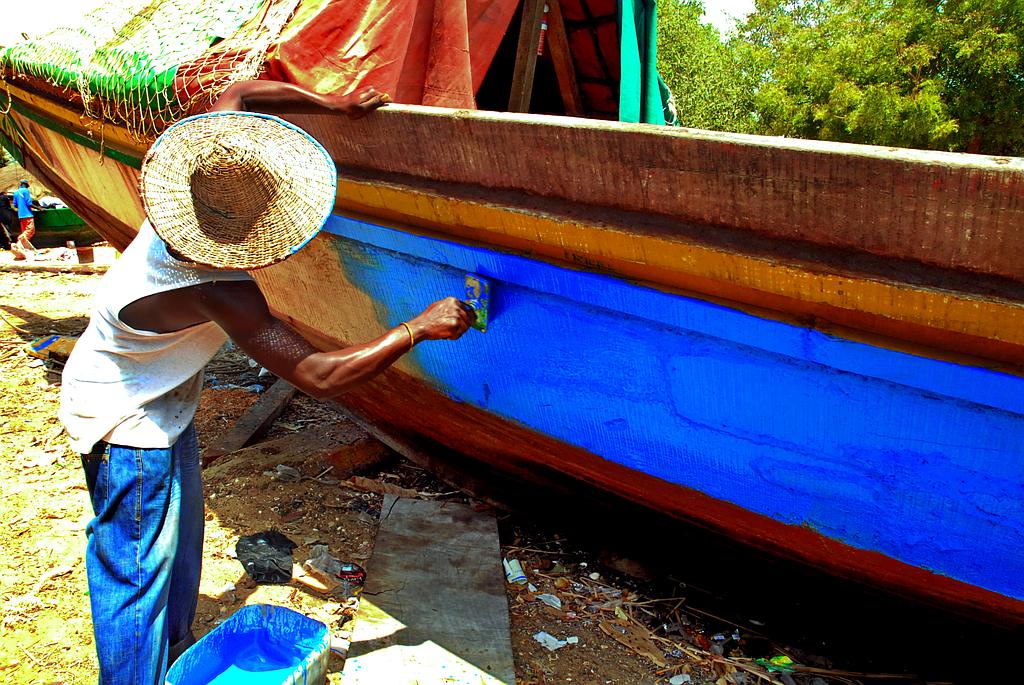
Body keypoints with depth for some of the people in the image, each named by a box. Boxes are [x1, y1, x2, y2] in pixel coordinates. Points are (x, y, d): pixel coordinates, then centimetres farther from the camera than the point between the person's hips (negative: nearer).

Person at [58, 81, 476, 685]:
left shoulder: (200, 183, -15)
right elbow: (319, 377, -37)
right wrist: (419, 328, -32)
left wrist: (336, 104, -3)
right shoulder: (220, 291, -37)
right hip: (126, 421, -9)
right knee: (138, 568, 2)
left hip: (161, 398, 9)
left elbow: (238, 95, 0)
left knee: (178, 534, 22)